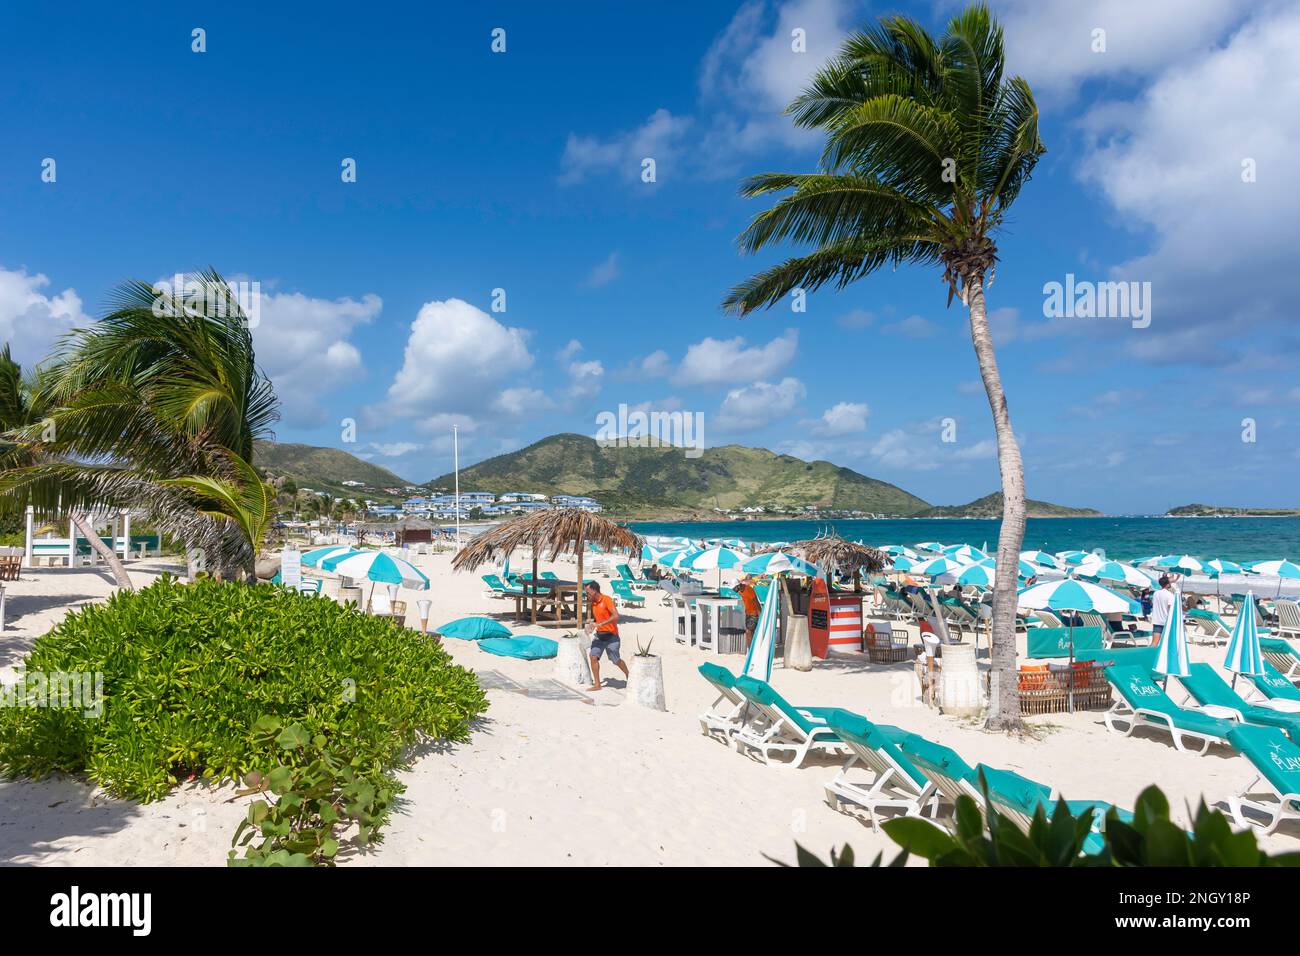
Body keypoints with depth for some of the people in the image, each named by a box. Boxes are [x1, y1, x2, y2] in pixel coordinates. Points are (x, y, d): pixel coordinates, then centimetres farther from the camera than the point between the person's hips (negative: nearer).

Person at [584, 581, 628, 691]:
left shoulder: (606, 599, -18)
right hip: (599, 635, 7)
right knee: (593, 656, -7)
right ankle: (597, 684, -1)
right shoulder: (593, 603, 6)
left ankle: (628, 675, 32)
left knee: (616, 660, 4)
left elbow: (616, 616, -29)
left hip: (611, 635, -7)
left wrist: (599, 624, -31)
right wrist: (592, 623, 1)